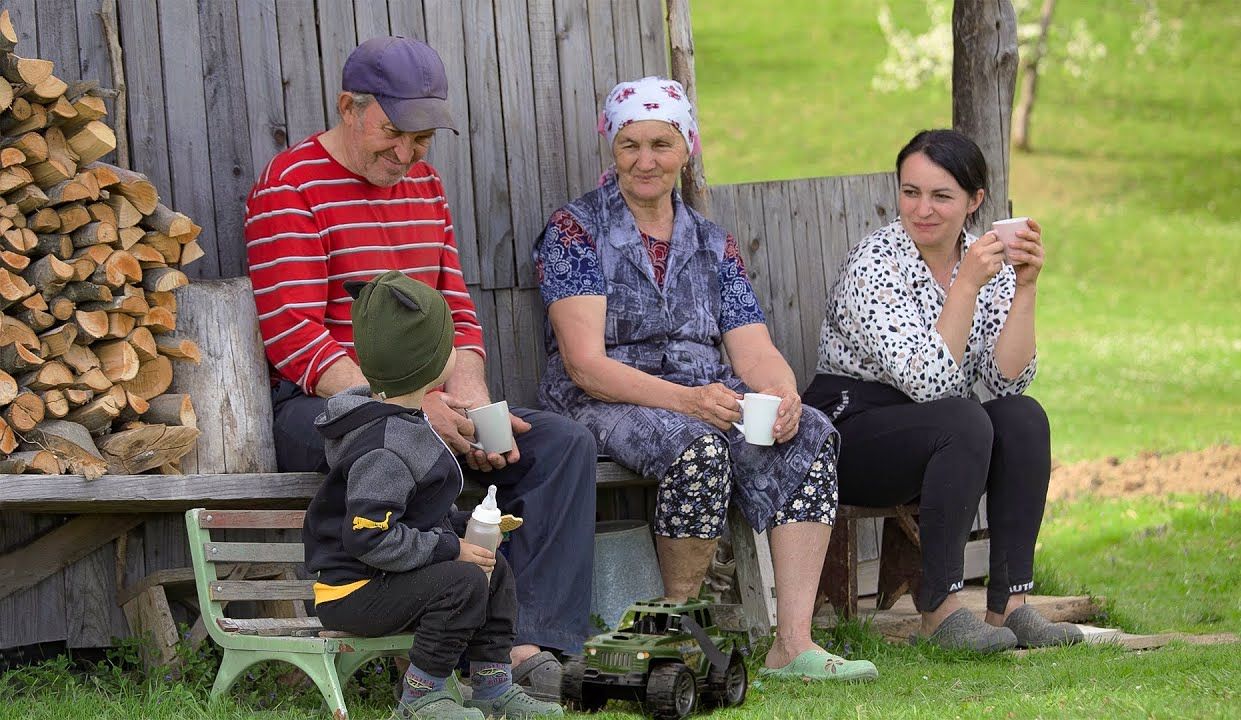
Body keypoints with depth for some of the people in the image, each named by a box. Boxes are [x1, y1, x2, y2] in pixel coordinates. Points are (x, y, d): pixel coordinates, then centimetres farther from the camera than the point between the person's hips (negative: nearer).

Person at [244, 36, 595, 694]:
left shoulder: (423, 183, 17)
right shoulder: (290, 188, -7)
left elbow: (455, 310, 16)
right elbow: (293, 339, -16)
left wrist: (469, 398, -7)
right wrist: (408, 406, -25)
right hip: (318, 409, -8)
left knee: (563, 442, -13)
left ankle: (529, 645, -24)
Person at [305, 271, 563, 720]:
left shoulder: (402, 423, 9)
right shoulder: (383, 448, -26)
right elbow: (369, 536, -31)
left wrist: (463, 526, 6)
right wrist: (451, 548, -24)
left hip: (384, 577, 11)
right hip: (351, 594, -11)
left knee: (495, 569, 12)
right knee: (464, 581, -25)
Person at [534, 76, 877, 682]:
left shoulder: (711, 244, 17)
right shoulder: (574, 232, -1)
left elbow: (755, 352, 6)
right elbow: (586, 365, -13)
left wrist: (784, 398, -18)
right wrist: (685, 399, -27)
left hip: (705, 401, 5)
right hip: (605, 406, -5)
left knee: (811, 435, -24)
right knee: (699, 444, -37)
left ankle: (793, 643, -31)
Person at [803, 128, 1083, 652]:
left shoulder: (985, 260, 1)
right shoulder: (876, 263, -17)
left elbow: (1007, 379, -9)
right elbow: (926, 380, -26)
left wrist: (1025, 288, -19)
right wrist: (967, 285, -31)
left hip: (940, 440, 6)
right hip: (850, 431, -6)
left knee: (1023, 418, -21)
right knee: (964, 422, -31)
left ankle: (1009, 604, -21)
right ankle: (939, 608, -26)